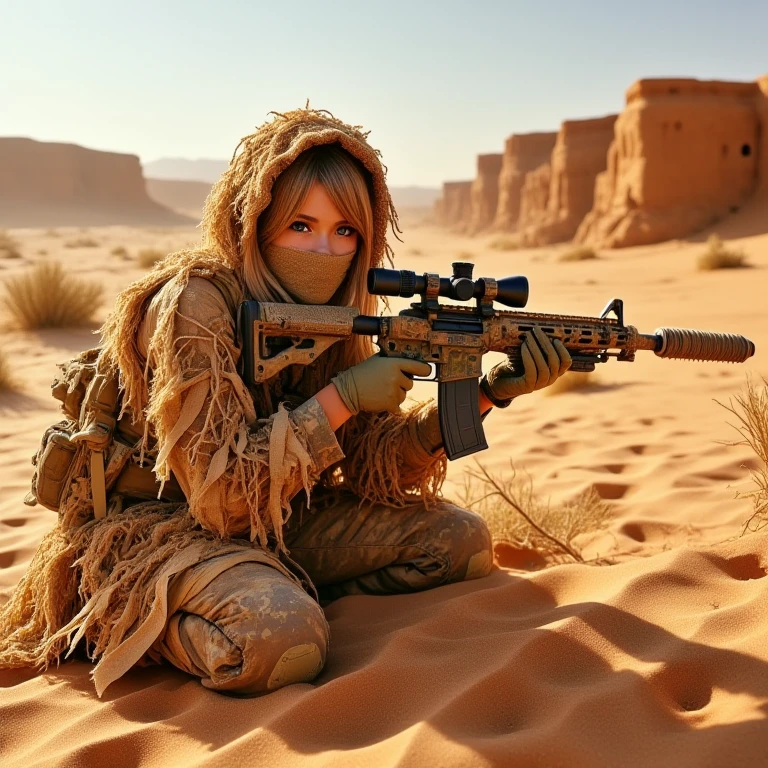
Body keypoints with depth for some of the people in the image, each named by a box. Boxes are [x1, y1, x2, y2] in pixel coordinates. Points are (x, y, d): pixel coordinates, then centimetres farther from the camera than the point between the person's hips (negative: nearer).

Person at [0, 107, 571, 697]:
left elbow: (375, 466, -3)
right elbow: (222, 495, -27)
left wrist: (488, 394, -15)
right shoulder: (194, 303, -22)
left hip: (276, 521, 7)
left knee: (461, 541, -1)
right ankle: (159, 624, -7)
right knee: (280, 641, -36)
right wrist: (343, 396, -26)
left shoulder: (331, 310, 0)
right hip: (151, 524, -7)